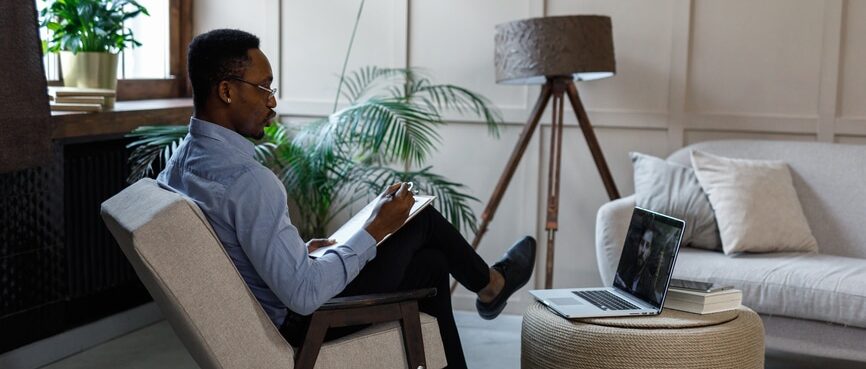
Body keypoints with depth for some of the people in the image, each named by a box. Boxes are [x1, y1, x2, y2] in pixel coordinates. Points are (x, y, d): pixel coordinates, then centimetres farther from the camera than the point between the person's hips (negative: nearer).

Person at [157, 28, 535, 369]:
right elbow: (305, 295, -30)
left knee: (430, 263, 17)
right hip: (302, 323, -9)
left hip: (268, 316, 9)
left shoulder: (181, 161, 1)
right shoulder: (246, 179, -30)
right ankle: (490, 284, 35)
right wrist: (376, 228, -20)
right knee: (420, 216, 6)